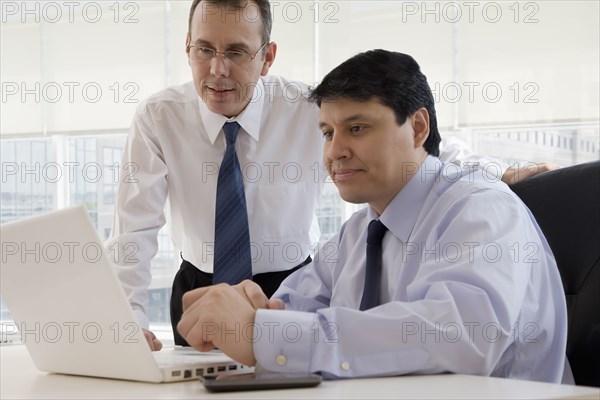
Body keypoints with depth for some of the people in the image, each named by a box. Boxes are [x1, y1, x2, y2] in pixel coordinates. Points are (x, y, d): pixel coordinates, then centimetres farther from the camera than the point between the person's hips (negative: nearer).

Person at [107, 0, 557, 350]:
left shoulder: (312, 109, -13)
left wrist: (503, 175, -14)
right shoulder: (158, 118, -13)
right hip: (199, 292, 1)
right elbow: (135, 232, -17)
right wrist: (131, 323, -31)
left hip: (294, 291, 0)